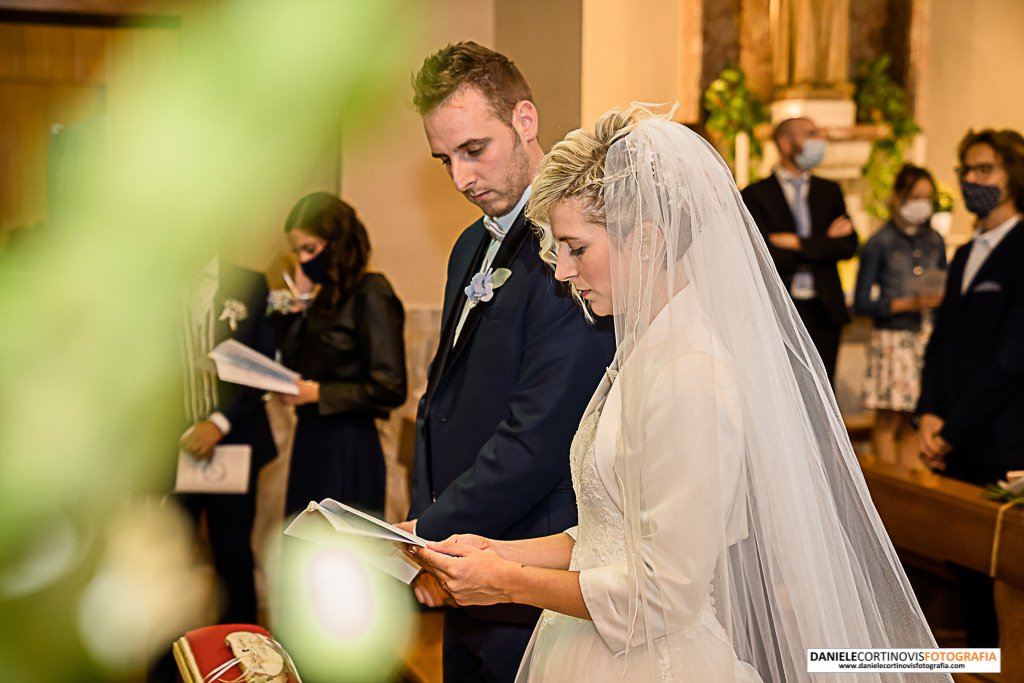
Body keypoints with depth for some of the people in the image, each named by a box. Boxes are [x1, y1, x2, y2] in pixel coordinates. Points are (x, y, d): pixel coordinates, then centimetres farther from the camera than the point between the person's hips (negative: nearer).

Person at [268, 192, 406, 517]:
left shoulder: (371, 295, -13)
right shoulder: (326, 294, 11)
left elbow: (390, 389, -17)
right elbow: (291, 361, 8)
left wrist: (318, 393, -15)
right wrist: (298, 301, 2)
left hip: (348, 445, -8)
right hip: (310, 439, 8)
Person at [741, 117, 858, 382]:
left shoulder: (829, 191, 14)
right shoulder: (756, 195, 0)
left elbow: (848, 245, 0)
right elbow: (766, 255, -12)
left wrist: (798, 243, -11)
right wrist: (822, 244, -6)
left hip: (823, 310, 4)